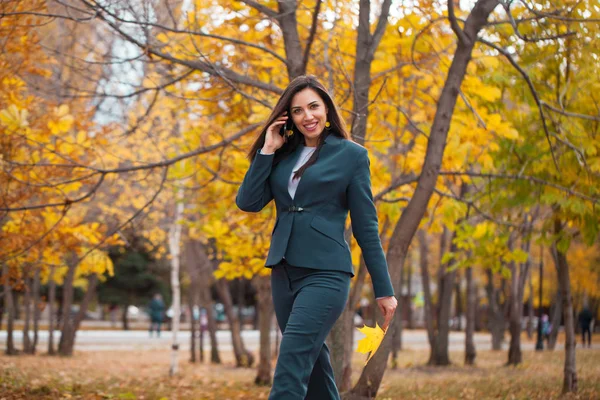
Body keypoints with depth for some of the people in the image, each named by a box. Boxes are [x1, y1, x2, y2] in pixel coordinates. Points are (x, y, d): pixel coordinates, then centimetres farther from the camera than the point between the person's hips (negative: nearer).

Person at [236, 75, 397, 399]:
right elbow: (248, 202, 3)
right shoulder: (283, 154, 13)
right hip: (283, 272, 6)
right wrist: (267, 150, -1)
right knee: (313, 364, 13)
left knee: (291, 365, -18)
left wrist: (384, 290, -1)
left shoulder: (351, 155, -1)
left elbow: (366, 227, -1)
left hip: (325, 273, -6)